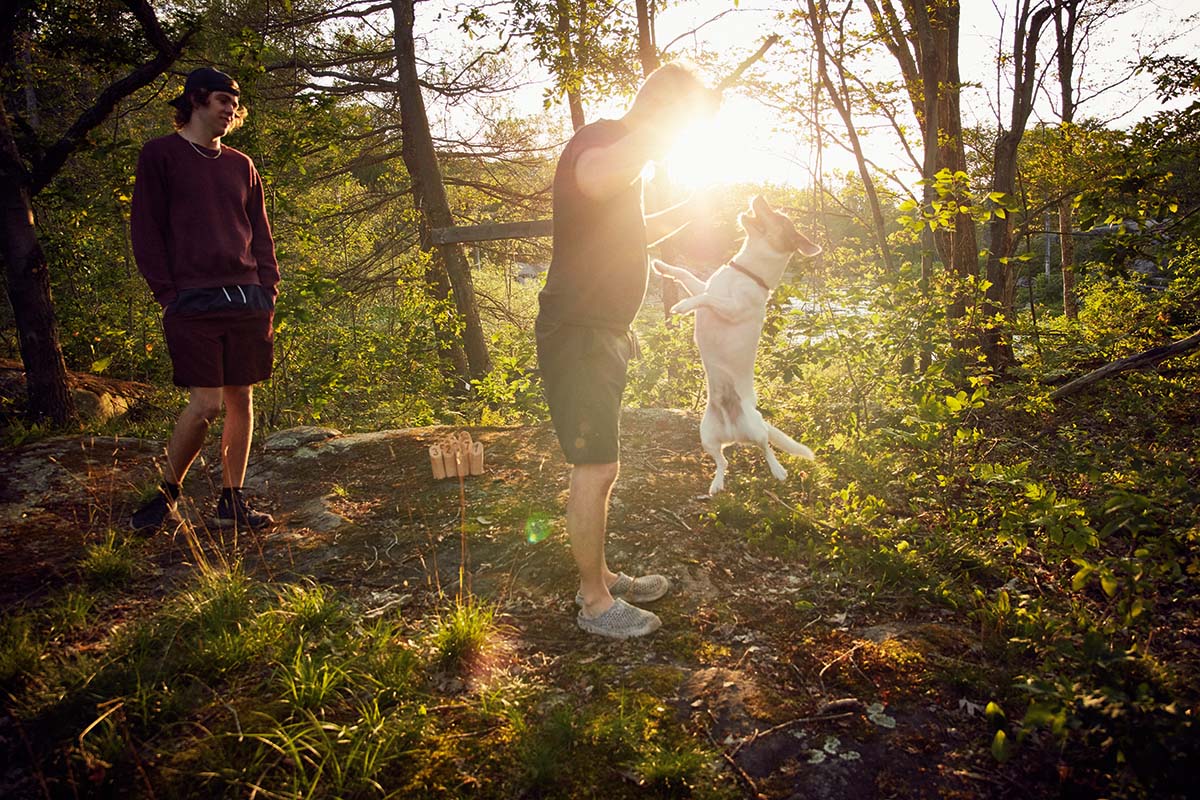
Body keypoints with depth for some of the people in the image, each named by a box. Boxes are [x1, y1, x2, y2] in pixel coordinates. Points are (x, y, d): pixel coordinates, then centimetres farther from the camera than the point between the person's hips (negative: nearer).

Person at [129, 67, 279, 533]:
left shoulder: (241, 165, 19)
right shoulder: (161, 155, 6)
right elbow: (145, 231, 1)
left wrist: (268, 292, 7)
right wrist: (168, 296, -8)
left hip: (247, 299, 5)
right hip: (193, 302, -5)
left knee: (242, 400, 4)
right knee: (206, 404, -11)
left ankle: (233, 503, 12)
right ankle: (165, 495, 9)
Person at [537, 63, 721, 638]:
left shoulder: (623, 151, 19)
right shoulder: (600, 138, -14)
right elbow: (595, 180, -43)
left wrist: (691, 210, 24)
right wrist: (668, 125, -33)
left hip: (601, 335, 11)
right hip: (578, 335, -11)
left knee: (599, 466, 17)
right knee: (596, 467, -5)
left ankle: (600, 575, 31)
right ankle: (594, 601, 8)